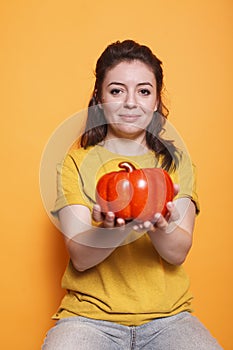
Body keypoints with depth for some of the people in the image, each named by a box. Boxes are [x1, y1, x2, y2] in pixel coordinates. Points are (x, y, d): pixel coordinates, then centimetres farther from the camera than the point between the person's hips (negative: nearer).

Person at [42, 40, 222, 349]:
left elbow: (178, 253, -5)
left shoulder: (176, 160, 5)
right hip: (90, 314, -1)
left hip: (167, 316, 2)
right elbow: (80, 258, -7)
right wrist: (113, 228, -28)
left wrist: (160, 227, -27)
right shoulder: (77, 160, 0)